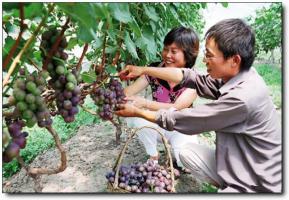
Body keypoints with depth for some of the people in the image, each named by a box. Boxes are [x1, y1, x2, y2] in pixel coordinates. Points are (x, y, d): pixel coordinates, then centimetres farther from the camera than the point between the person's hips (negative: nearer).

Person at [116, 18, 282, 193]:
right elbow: (192, 78, 0)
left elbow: (184, 120, -24)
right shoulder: (234, 78, -6)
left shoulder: (242, 97, -32)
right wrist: (144, 70, -2)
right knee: (187, 153, 5)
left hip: (259, 186, -8)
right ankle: (227, 186, 15)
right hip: (241, 165, 8)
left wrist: (137, 112, -12)